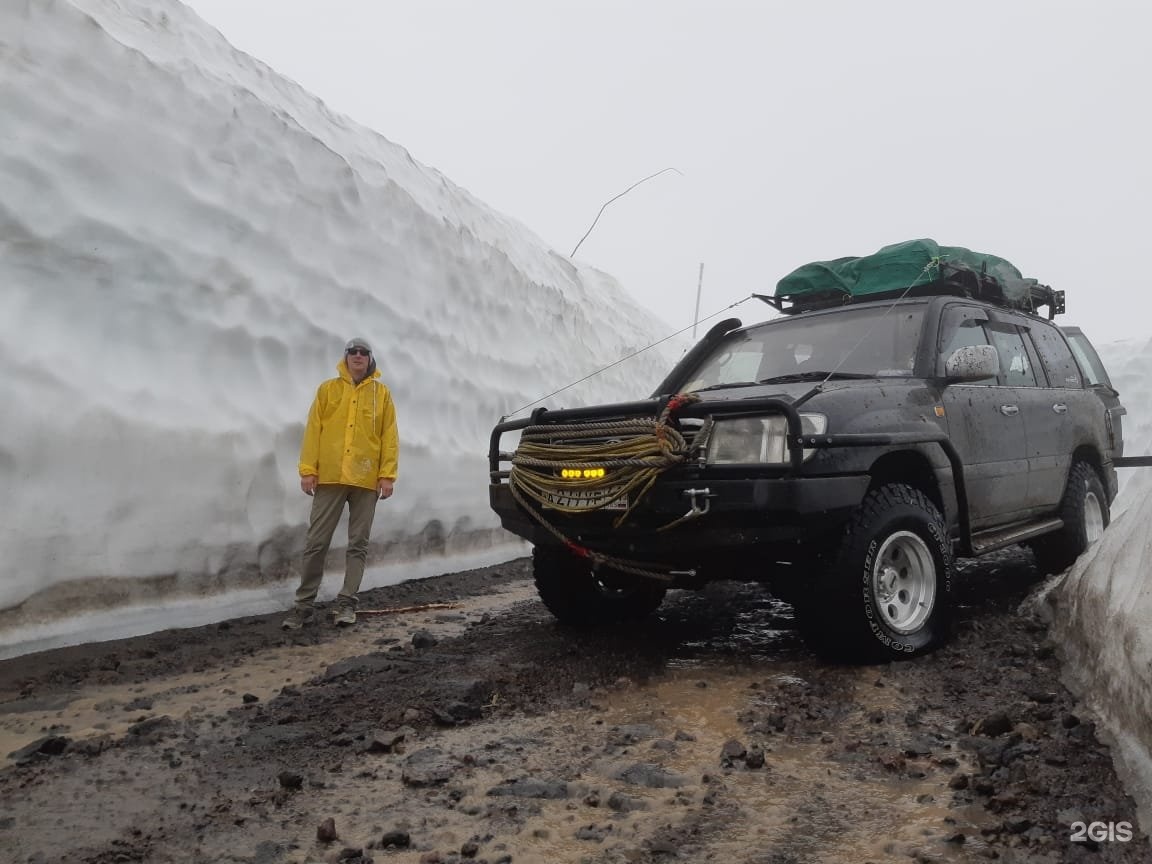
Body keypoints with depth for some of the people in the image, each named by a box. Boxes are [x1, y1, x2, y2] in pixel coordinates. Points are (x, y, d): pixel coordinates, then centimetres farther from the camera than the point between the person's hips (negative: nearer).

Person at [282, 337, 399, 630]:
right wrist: (307, 469, -4)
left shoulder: (381, 392, 8)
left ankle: (347, 602, 12)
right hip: (329, 477, 0)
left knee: (358, 544, 4)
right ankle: (304, 604, 10)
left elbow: (389, 436, 4)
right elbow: (313, 430, 4)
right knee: (316, 542, 2)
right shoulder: (328, 389, 9)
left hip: (366, 480, 0)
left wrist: (388, 475, -5)